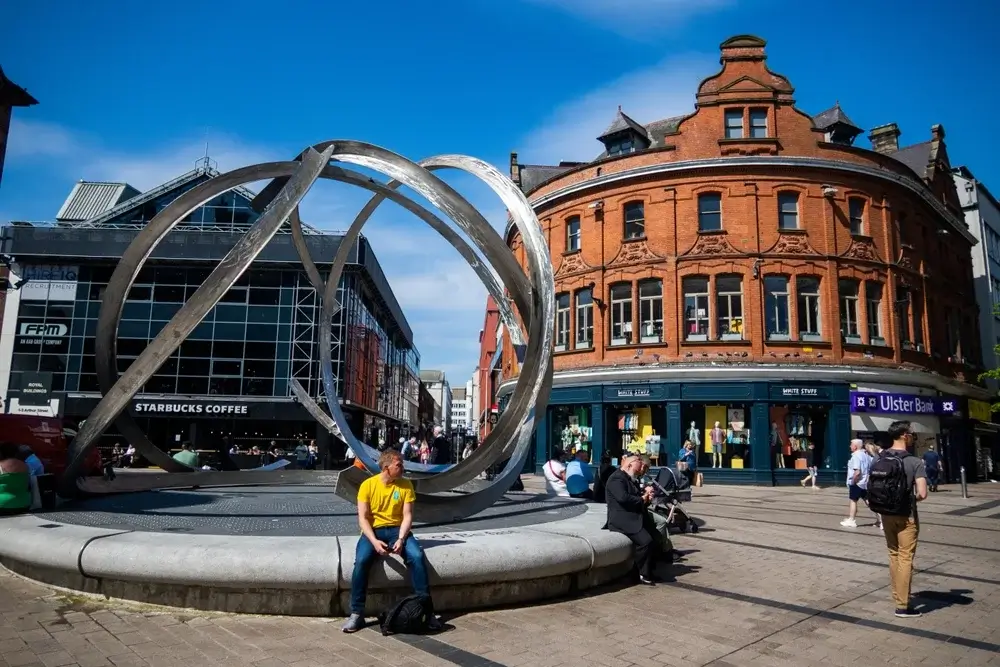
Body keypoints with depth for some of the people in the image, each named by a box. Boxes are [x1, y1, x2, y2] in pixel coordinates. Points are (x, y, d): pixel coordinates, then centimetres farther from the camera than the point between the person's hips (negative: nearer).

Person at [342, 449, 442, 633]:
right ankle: (356, 613, -16)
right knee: (361, 560, -30)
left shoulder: (406, 485, -1)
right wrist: (374, 541, -23)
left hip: (397, 529, 1)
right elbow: (362, 518, -8)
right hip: (373, 531, -1)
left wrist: (401, 539, -20)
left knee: (417, 556, -26)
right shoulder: (368, 485, -5)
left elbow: (407, 516, -3)